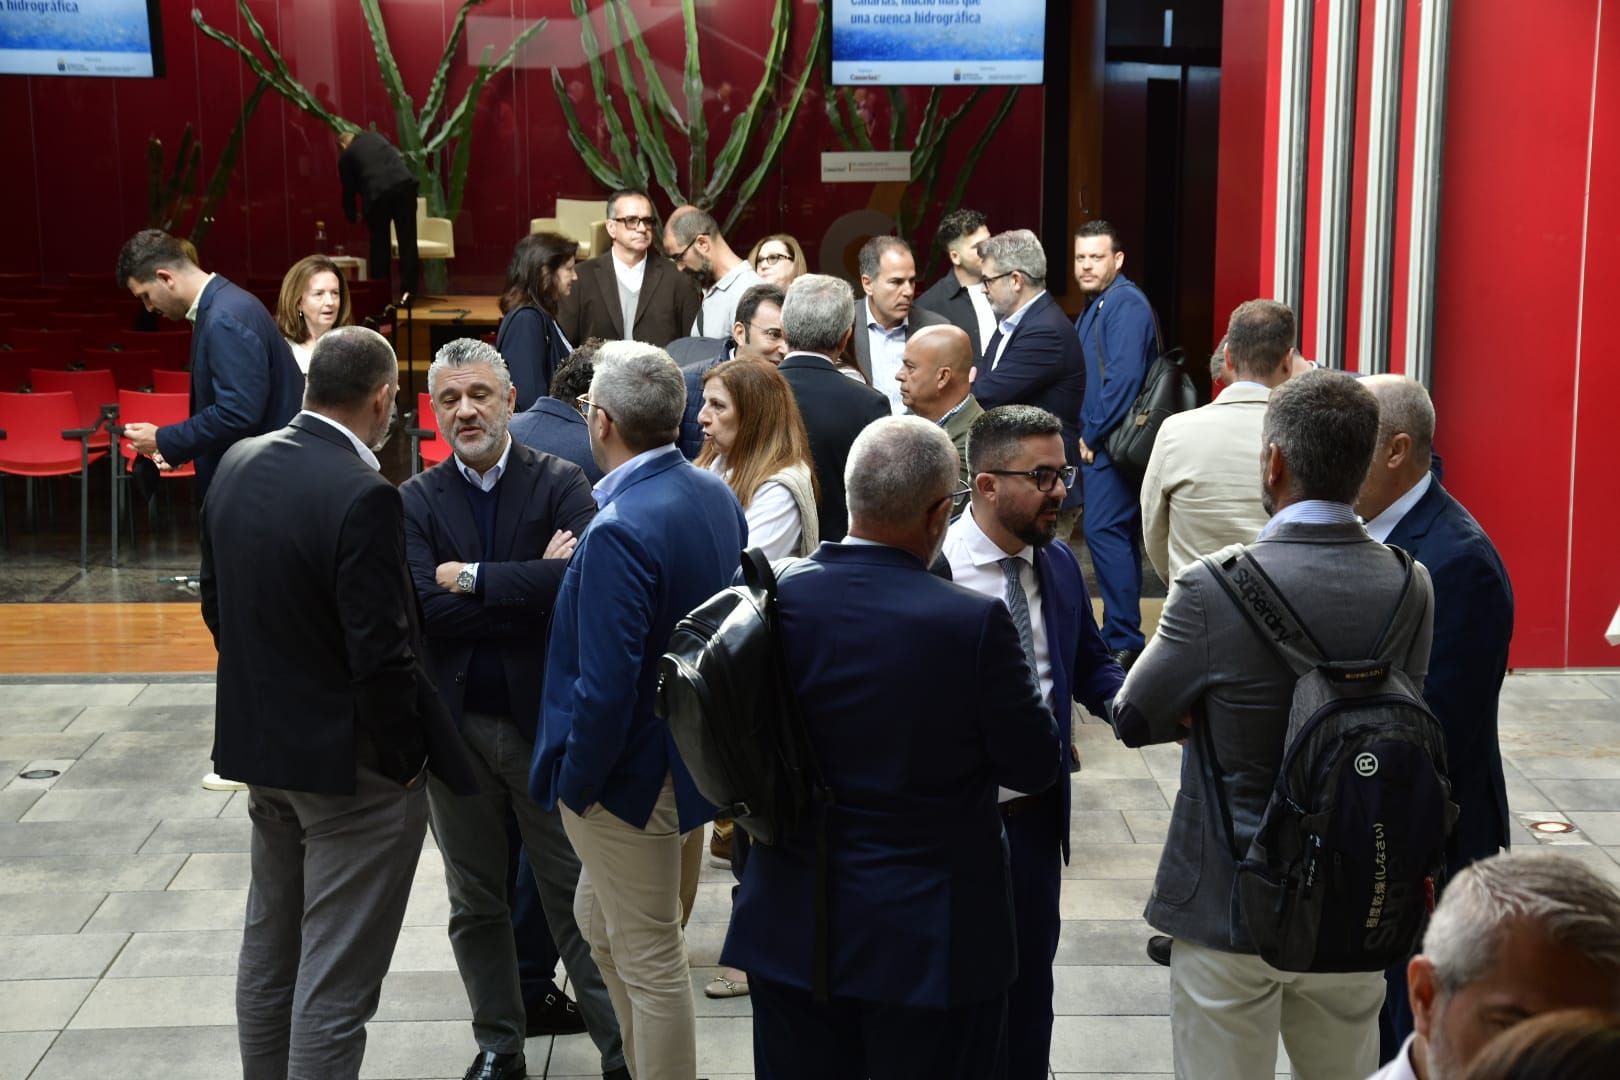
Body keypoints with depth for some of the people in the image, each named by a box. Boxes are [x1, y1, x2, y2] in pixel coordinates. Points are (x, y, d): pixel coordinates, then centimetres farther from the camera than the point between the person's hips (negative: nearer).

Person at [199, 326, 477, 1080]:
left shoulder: (238, 465, 0)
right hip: (349, 762, -8)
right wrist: (405, 756, -10)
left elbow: (215, 602, 10)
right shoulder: (362, 496, -24)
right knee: (335, 979, 2)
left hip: (259, 741, 8)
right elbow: (381, 655, -24)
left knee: (268, 951, 22)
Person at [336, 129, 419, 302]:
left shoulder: (345, 156, 17)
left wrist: (352, 218, 37)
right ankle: (407, 292, -2)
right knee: (407, 240, 3)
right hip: (404, 184, 2)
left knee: (380, 244, 12)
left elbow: (349, 190, 21)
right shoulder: (374, 137, 28)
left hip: (377, 193, -2)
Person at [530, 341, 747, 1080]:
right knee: (599, 921, 25)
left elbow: (607, 685, -27)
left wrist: (577, 781, -14)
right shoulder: (716, 495, 0)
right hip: (696, 746, 9)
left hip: (629, 771, -9)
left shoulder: (620, 530, -27)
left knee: (648, 958, 7)